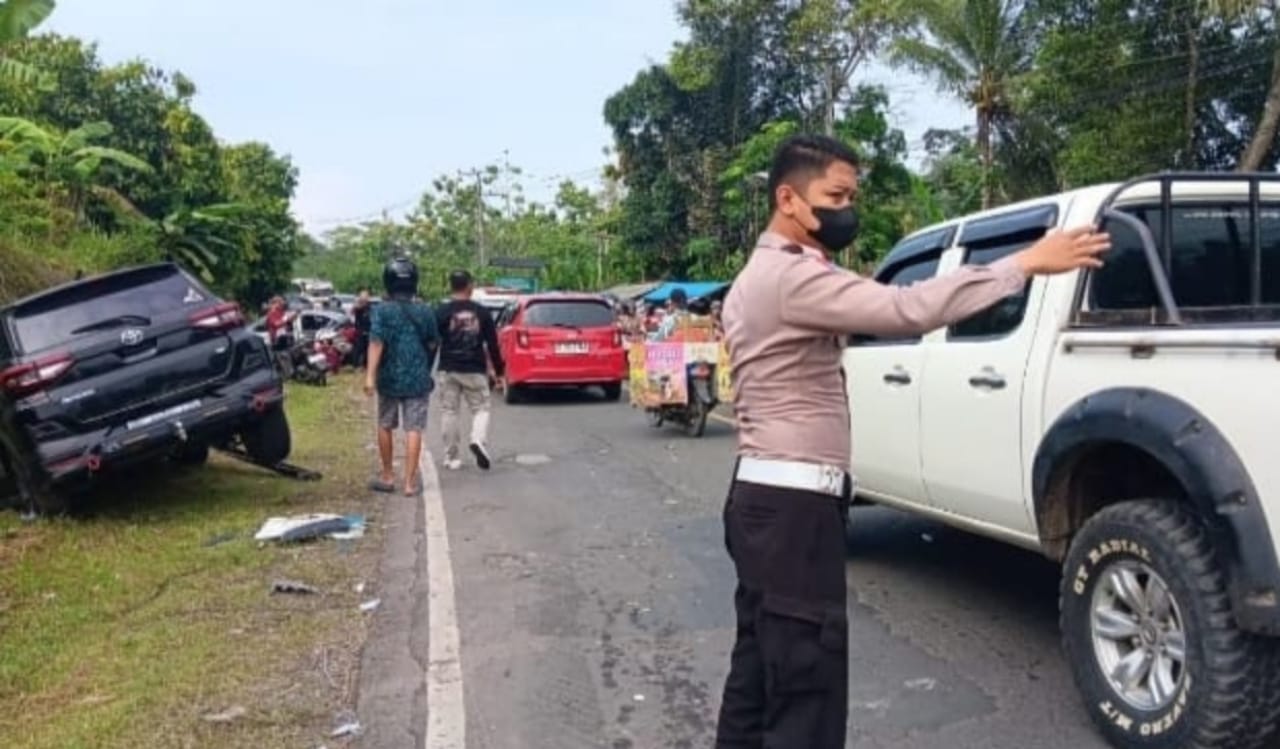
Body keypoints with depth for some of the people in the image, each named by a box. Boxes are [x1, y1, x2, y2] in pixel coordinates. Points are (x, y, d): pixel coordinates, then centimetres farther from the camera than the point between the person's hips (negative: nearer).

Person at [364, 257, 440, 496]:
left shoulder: (382, 311, -7)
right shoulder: (424, 311, 0)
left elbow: (376, 343, -18)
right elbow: (433, 344, 9)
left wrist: (370, 375, -23)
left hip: (389, 379, 0)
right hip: (418, 379, 0)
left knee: (385, 426, 16)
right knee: (413, 430, 1)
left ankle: (387, 476, 26)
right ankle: (410, 482, -1)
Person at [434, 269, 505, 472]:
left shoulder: (442, 312, -4)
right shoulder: (482, 312, 1)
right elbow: (492, 345, 2)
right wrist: (498, 372, 9)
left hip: (449, 371, 0)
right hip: (475, 371, 0)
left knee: (450, 412, 8)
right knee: (481, 409, 10)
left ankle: (452, 457, 12)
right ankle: (478, 440, -17)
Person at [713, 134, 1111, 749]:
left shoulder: (759, 276, 20)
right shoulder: (792, 277, -17)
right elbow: (907, 309, -28)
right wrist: (1026, 263, -23)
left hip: (765, 495, 11)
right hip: (793, 505, -11)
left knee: (758, 673, 17)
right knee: (807, 691, -4)